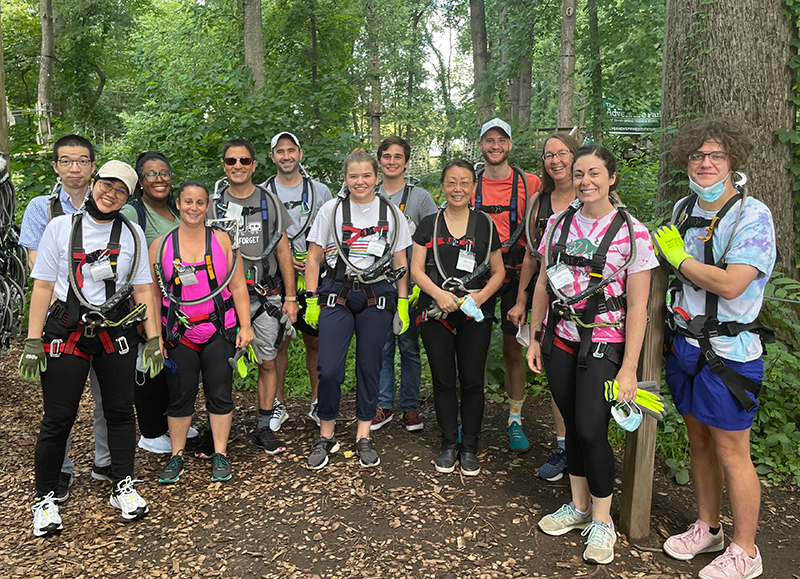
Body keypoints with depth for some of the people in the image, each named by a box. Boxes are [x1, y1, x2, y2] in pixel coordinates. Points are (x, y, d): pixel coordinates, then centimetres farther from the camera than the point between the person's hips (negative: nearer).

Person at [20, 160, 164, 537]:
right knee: (58, 417, 2)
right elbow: (43, 286, 0)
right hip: (66, 332, -2)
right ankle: (45, 499, 18)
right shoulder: (61, 227, 0)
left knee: (120, 410, 6)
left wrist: (153, 338, 1)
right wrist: (33, 340, -5)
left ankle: (123, 487, 22)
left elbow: (143, 289, 6)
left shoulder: (132, 234, 5)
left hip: (116, 333, 2)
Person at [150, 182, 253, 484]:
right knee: (180, 394, 6)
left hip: (219, 331, 0)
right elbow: (152, 294, 5)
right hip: (179, 333, 0)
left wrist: (245, 326, -3)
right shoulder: (160, 244, 3)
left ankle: (220, 455, 18)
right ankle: (177, 455, 22)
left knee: (220, 393, 5)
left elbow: (238, 287, 3)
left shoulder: (222, 240, 3)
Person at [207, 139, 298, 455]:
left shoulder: (270, 202, 7)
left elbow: (283, 253, 7)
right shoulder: (213, 205, 4)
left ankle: (263, 428, 19)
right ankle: (216, 430, 15)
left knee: (268, 362, 6)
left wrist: (290, 298, 2)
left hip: (267, 296, 1)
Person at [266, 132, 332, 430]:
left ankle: (317, 402, 20)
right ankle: (278, 404, 17)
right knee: (279, 343, 4)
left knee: (316, 342, 6)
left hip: (313, 280, 1)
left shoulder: (320, 190, 7)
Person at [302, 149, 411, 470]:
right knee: (329, 370, -7)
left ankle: (363, 438, 20)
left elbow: (400, 262, 10)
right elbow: (314, 257, 6)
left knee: (369, 367, 6)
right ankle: (326, 437, 12)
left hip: (377, 297, 1)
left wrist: (403, 302, 5)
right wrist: (311, 299, 1)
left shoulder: (391, 212, 6)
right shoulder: (331, 209, 2)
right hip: (336, 294, -1)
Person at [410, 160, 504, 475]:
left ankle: (470, 448, 19)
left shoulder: (485, 225, 6)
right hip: (436, 314, 0)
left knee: (472, 381, 3)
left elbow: (498, 271, 7)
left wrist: (480, 296, -11)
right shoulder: (429, 225, 6)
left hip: (475, 316, 0)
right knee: (443, 380, 7)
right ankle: (449, 445, 22)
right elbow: (416, 269, 1)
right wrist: (438, 293, -16)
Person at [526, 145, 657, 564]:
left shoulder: (632, 233, -8)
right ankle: (578, 507, 31)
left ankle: (601, 522, 15)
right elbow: (543, 283, 12)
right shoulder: (559, 224, 5)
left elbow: (637, 306, -10)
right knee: (573, 425, 12)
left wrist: (629, 368, -13)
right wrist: (535, 337, 10)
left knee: (591, 430, -7)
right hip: (560, 341, 4)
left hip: (603, 346, -4)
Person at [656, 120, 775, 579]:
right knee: (699, 441, 18)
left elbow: (730, 285, -25)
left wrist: (678, 257, -14)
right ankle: (708, 529, 35)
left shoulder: (752, 215, -14)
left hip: (728, 351, -7)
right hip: (686, 343, 7)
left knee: (731, 451, 2)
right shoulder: (683, 208, 8)